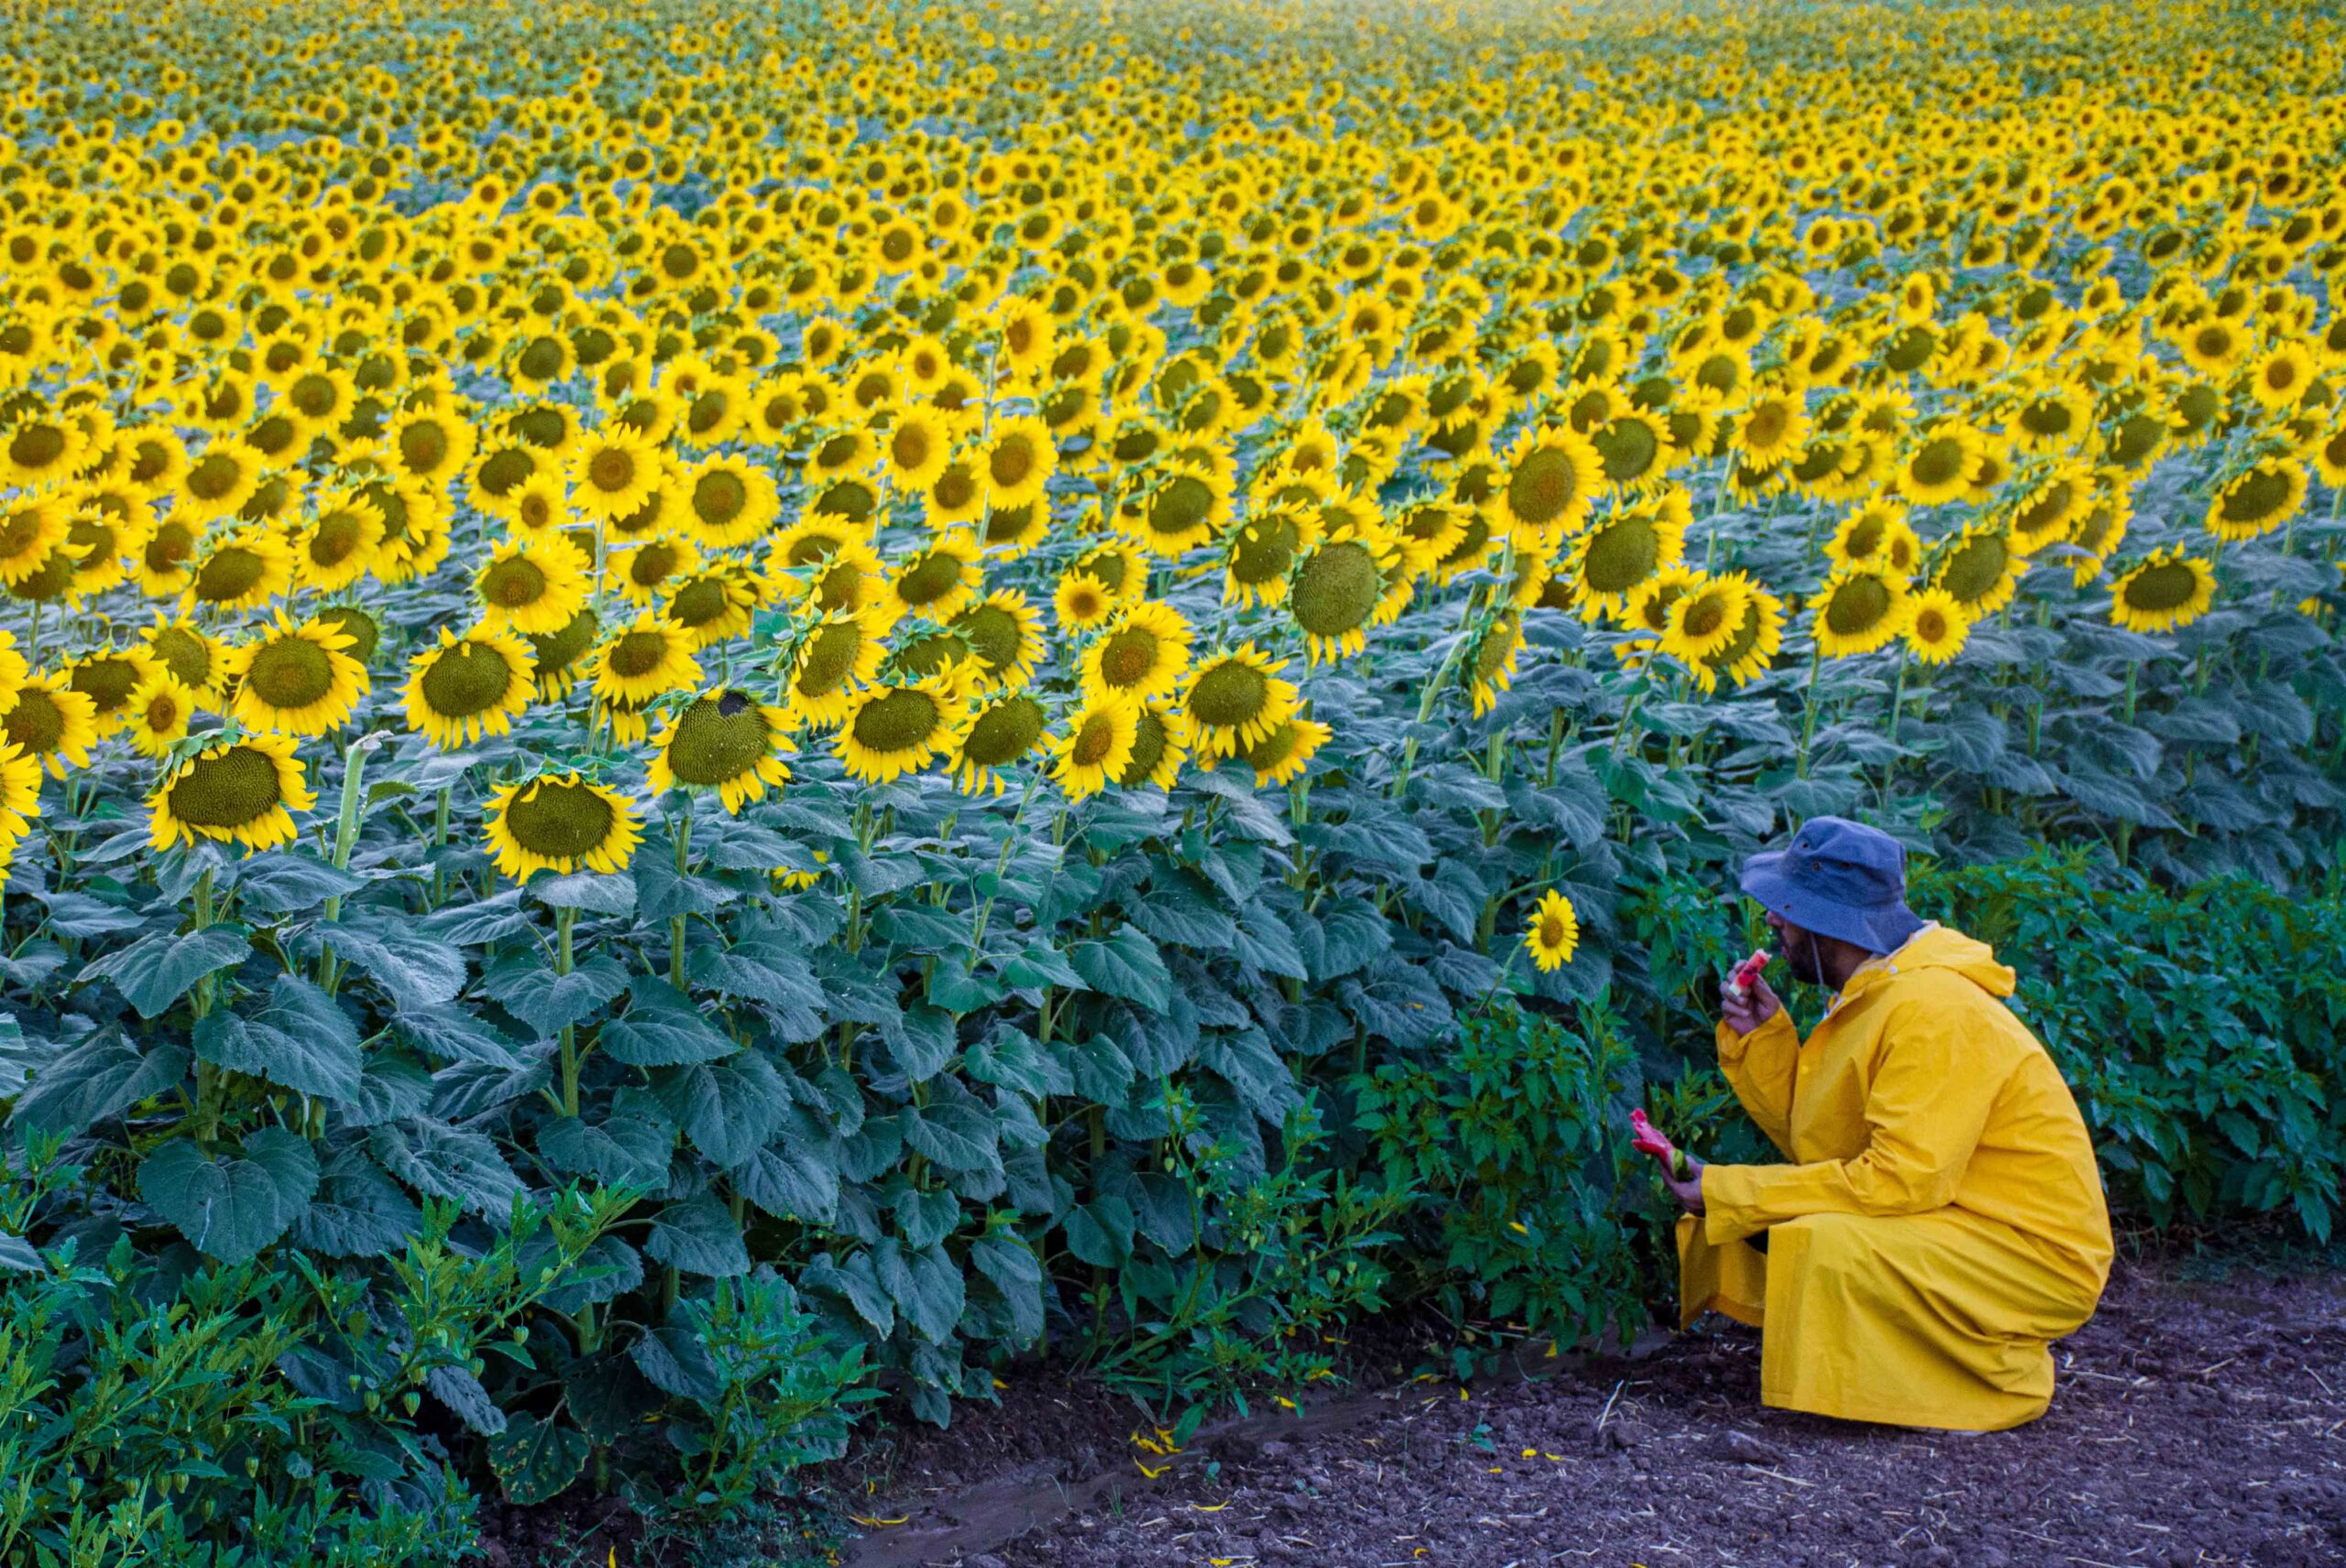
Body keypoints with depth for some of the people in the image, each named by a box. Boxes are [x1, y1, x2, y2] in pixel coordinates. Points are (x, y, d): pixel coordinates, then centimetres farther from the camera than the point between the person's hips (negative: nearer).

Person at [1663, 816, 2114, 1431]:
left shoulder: (1934, 1012, -22)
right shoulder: (1872, 998, 8)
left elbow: (1903, 1180, -27)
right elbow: (1817, 1146, 10)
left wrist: (1730, 1194, -22)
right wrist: (1760, 1039, -1)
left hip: (2037, 1257, -10)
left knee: (1827, 1247, -30)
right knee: (1752, 1233, 3)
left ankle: (2004, 1373, -8)